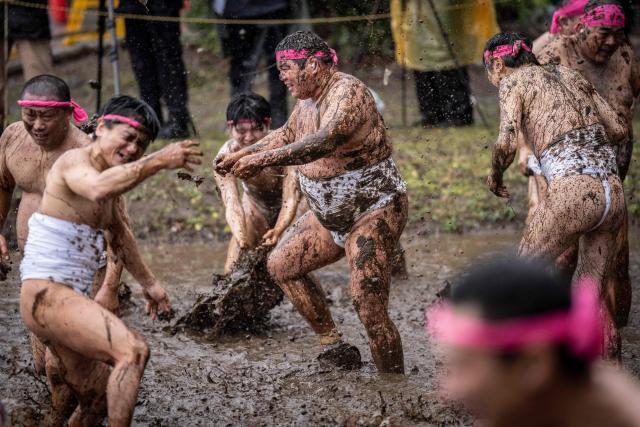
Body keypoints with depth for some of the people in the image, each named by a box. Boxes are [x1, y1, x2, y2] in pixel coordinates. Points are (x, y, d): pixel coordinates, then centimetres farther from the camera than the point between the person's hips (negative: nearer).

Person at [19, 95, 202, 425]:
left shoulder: (110, 175, 18)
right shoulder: (75, 160, -11)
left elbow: (116, 236, 34)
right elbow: (97, 188, -37)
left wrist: (147, 284, 39)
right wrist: (160, 161, -38)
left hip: (70, 298, 10)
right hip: (47, 294, -10)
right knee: (133, 350, -26)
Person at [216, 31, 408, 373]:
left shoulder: (347, 92, -22)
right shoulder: (307, 100, 6)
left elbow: (326, 140, -40)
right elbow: (287, 135, 27)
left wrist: (264, 160, -43)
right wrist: (243, 153, 16)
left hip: (373, 212, -10)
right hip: (330, 216, 10)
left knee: (369, 308, -18)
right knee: (281, 265, 15)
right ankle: (334, 346, 19)